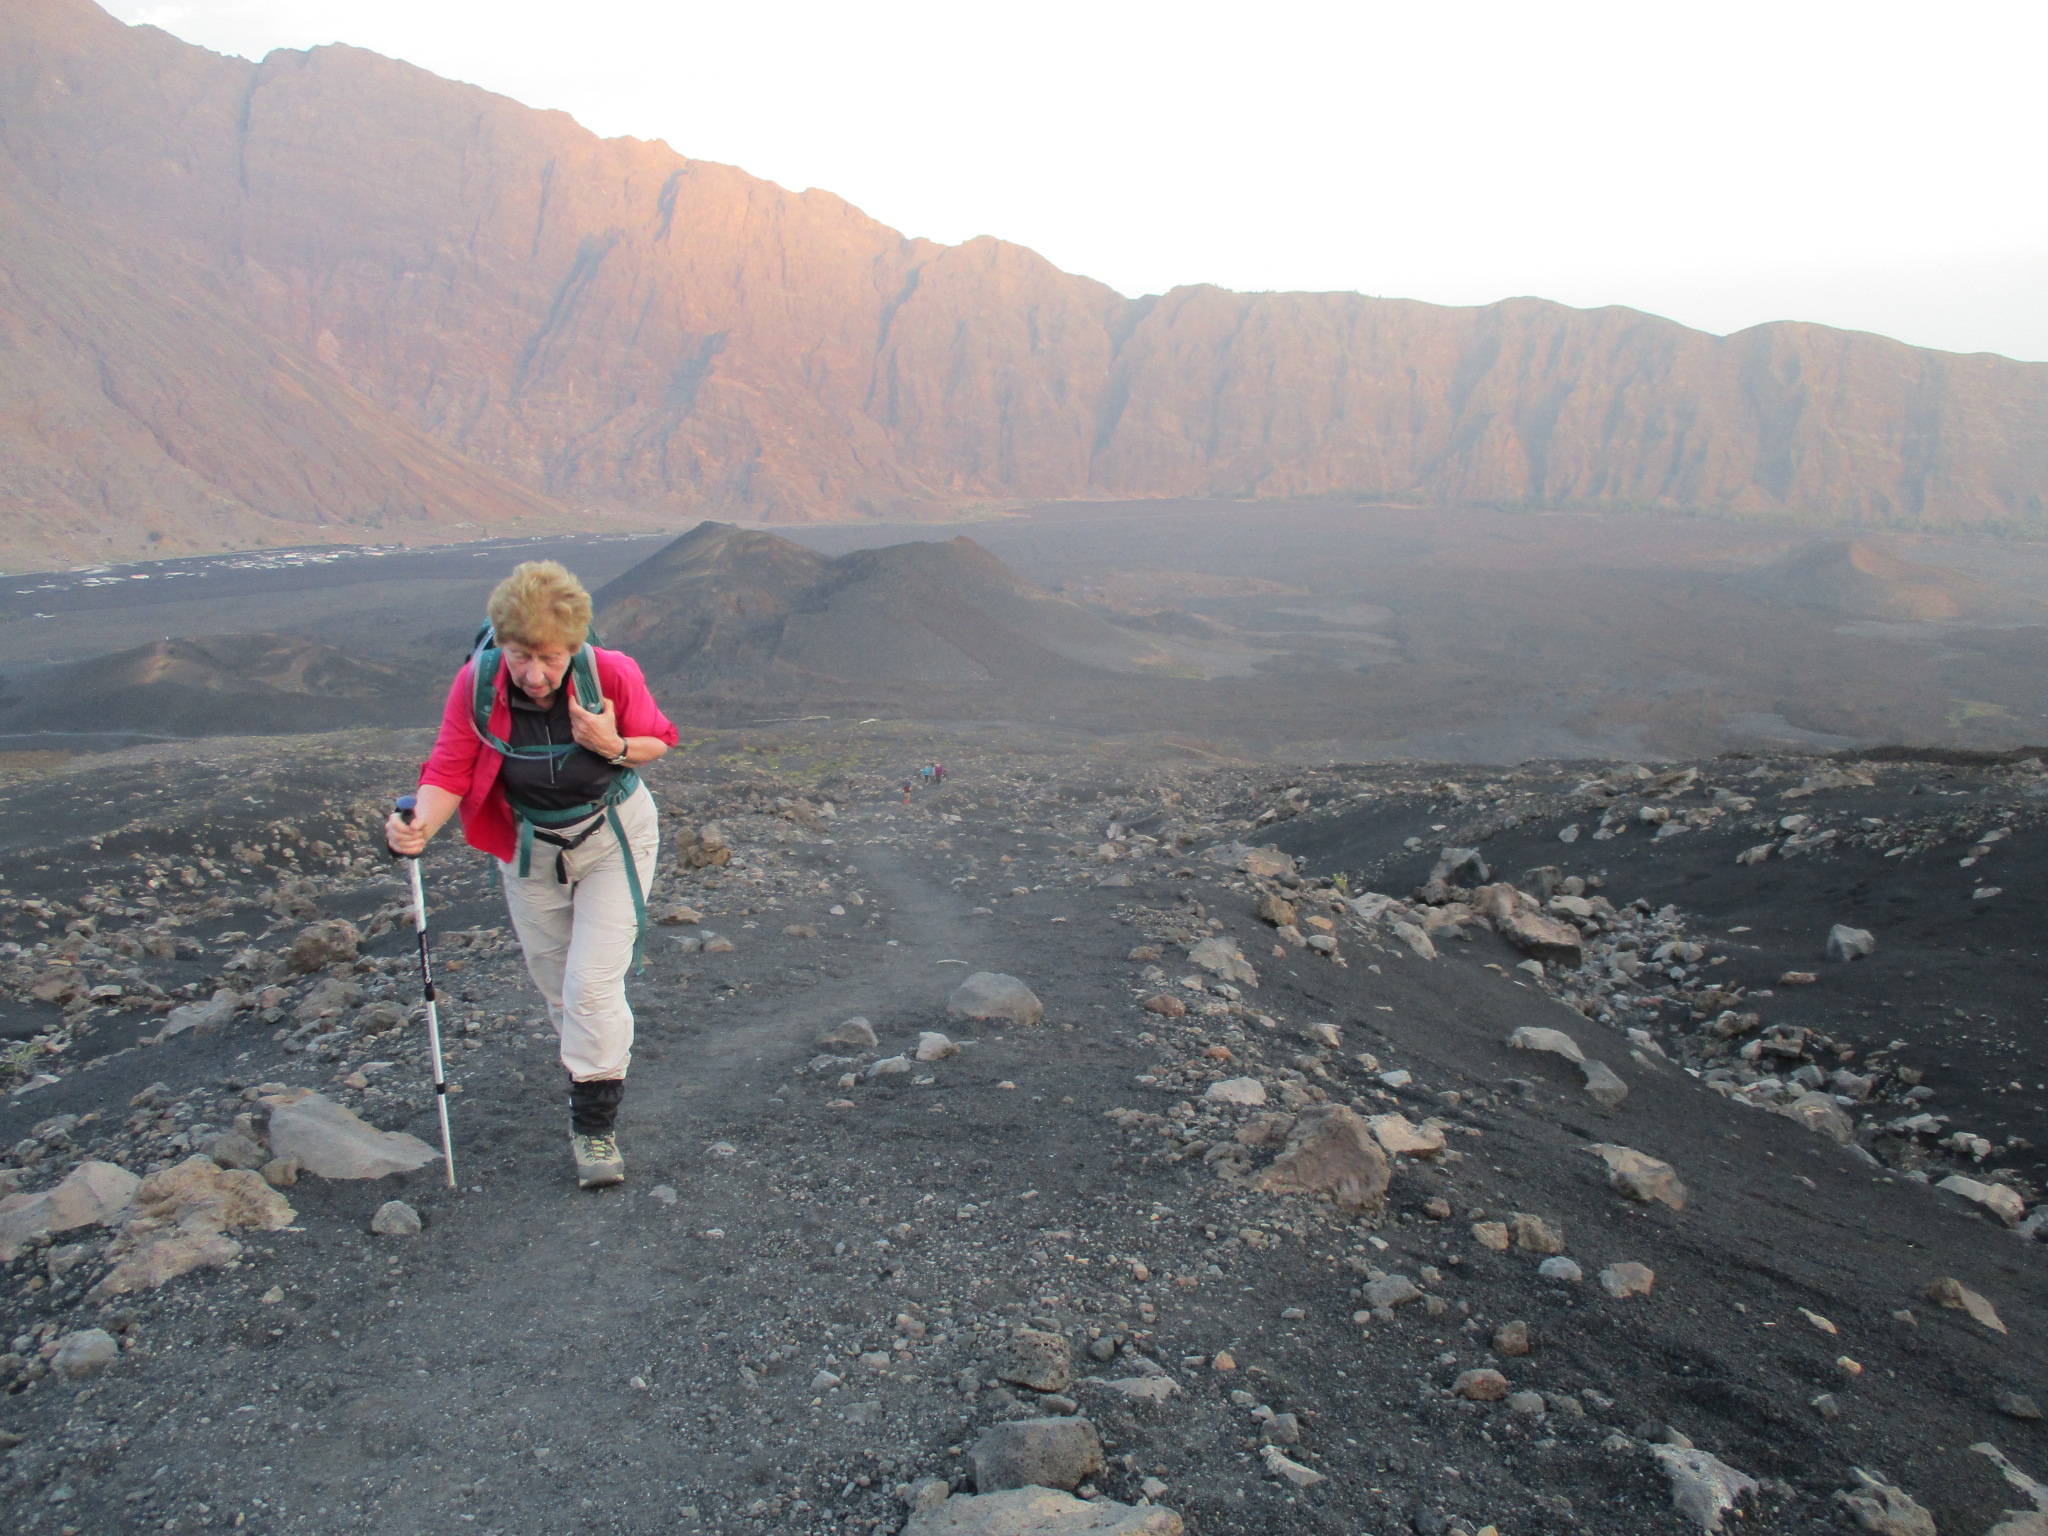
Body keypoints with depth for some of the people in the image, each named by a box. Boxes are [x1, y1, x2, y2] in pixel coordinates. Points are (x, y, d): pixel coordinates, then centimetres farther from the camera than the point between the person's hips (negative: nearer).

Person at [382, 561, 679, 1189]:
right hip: (529, 848, 3)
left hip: (612, 838, -3)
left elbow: (658, 740, -9)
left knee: (593, 984, -10)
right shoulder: (476, 685, -22)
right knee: (555, 983, 17)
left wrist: (615, 746, -31)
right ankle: (606, 1060, 46)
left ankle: (595, 1123, 5)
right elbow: (450, 770, -18)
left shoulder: (611, 676, -25)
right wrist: (421, 824, -38)